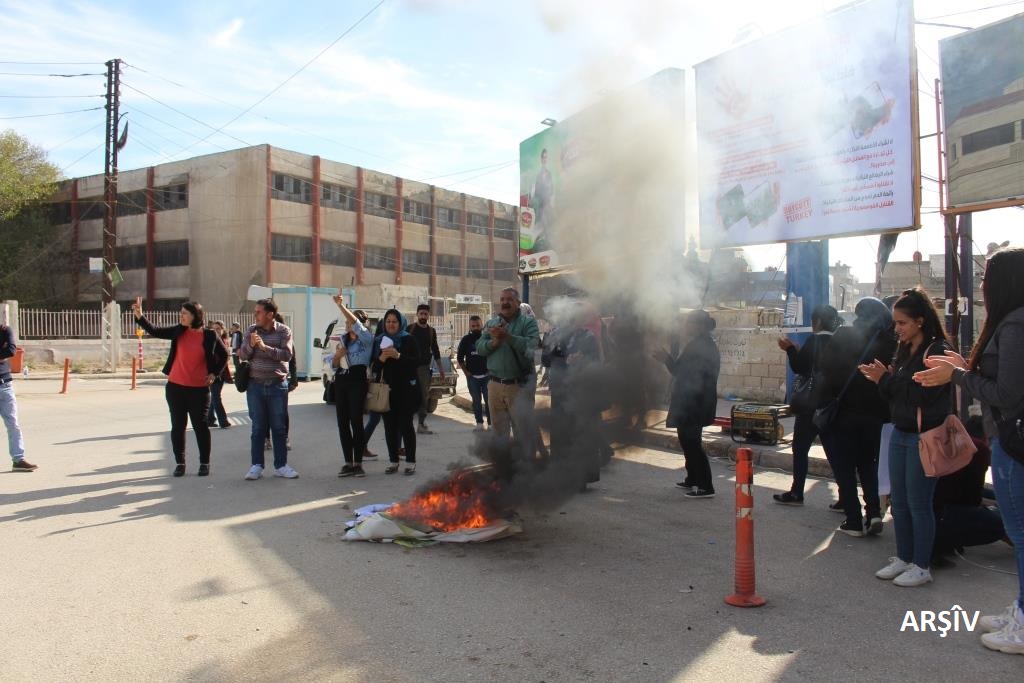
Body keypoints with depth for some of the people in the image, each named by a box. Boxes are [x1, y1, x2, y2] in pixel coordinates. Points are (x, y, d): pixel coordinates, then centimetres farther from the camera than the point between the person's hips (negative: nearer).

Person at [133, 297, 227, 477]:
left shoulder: (209, 335, -5)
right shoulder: (178, 331, 3)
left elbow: (224, 355, 7)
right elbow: (154, 331, -3)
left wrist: (214, 373, 1)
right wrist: (139, 315, -14)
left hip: (199, 389, -3)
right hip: (175, 387, 3)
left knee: (200, 425, 2)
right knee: (178, 425, 7)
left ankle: (204, 463, 15)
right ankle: (179, 462, 18)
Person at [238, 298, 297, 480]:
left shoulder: (283, 331, -3)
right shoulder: (251, 330, 5)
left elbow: (287, 354, -14)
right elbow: (243, 355, 1)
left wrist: (265, 347, -23)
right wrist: (251, 344, -19)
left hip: (278, 385, -1)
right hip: (255, 385, 2)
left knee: (279, 427, 5)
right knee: (258, 427, 5)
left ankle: (281, 465, 14)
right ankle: (257, 465, 13)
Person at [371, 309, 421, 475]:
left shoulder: (408, 340, 1)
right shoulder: (378, 341, 11)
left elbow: (416, 361, -7)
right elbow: (372, 366, 9)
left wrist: (398, 356, -19)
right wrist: (381, 358, -12)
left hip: (405, 389, -3)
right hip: (386, 389, 3)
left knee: (405, 425, -3)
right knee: (389, 425, 5)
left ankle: (410, 462, 3)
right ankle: (393, 461, 14)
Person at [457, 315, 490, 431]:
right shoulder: (466, 340, 4)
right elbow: (460, 357, 8)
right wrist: (466, 372, 2)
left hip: (486, 375, -1)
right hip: (472, 376, 2)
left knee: (489, 400, -3)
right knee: (476, 400, 5)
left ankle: (491, 423, 3)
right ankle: (479, 423, 12)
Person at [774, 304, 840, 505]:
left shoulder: (814, 340, -13)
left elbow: (799, 368, -11)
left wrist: (790, 349, 2)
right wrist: (797, 351, 15)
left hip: (811, 404, -6)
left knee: (800, 448, 5)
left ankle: (796, 493, 8)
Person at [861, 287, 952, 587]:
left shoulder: (939, 351, -13)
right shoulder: (904, 350, 11)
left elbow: (924, 394, -23)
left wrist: (887, 379, -18)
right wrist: (883, 379, -5)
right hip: (900, 434, 8)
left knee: (918, 503, 1)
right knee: (899, 502, 13)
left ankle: (922, 566, 13)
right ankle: (904, 558, 25)